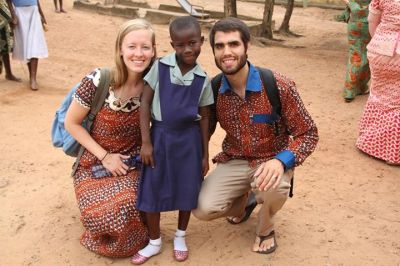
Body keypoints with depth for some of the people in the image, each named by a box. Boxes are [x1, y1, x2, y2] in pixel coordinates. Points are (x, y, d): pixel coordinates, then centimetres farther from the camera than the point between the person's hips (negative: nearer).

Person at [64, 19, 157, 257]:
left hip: (133, 162, 2)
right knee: (106, 213, -23)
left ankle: (128, 241, 11)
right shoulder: (99, 81, -20)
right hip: (96, 163, -2)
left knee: (129, 206, -24)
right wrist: (105, 156, -13)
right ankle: (108, 237, 14)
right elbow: (72, 123, -10)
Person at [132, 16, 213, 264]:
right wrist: (146, 142, -10)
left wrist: (205, 154, 4)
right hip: (160, 136, 0)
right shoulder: (160, 67, -9)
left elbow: (204, 118, 3)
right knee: (152, 189, 5)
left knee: (187, 189, 10)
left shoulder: (202, 79, -4)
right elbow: (145, 102, -6)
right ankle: (155, 242, 26)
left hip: (188, 139, 1)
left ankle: (180, 237, 35)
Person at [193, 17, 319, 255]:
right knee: (203, 209, -17)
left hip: (271, 161, -3)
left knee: (274, 187, -37)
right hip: (233, 162, 3)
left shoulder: (279, 86, -21)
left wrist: (281, 161, -33)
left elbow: (308, 134, -15)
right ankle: (241, 201, 20)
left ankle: (265, 227, 1)